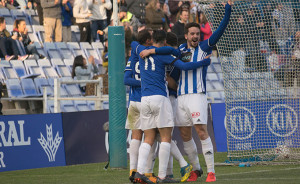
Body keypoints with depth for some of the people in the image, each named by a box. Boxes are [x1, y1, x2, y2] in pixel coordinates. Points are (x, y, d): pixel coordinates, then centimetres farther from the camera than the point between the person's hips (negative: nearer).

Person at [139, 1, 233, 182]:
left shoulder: (204, 47, 5)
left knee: (202, 132, -13)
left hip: (197, 95, -5)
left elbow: (220, 30, -4)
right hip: (181, 97, 5)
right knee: (185, 135, 7)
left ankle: (211, 171, -12)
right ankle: (196, 168, 22)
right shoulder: (181, 50, 14)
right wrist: (152, 50, -19)